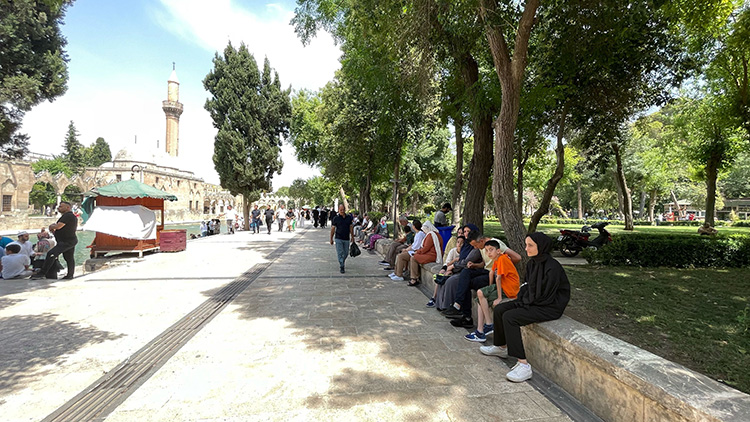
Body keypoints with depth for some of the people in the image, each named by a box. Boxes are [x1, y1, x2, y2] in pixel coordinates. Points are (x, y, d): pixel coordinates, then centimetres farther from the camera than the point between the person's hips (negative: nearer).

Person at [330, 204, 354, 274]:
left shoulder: (349, 217, 4)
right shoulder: (336, 218, -4)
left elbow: (351, 227, 11)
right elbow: (333, 228, 0)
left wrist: (352, 236, 12)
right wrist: (331, 239, 1)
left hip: (346, 239, 3)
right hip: (338, 239, -3)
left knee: (346, 253, 11)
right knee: (340, 253, -5)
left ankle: (341, 262, 35)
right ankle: (341, 267, 1)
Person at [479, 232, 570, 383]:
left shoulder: (552, 267, -24)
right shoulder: (532, 263, 3)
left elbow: (546, 297, -22)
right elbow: (526, 285, 15)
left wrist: (524, 303, -13)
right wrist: (521, 300, -1)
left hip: (550, 307, -9)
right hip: (532, 301, 9)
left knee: (509, 317, -25)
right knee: (499, 310, 5)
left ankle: (523, 365, -22)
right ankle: (501, 347, 26)